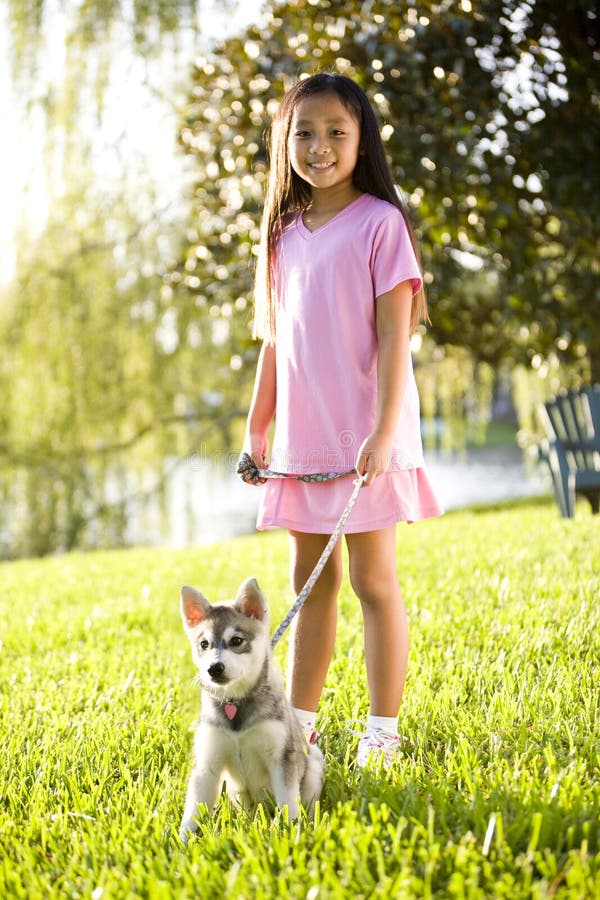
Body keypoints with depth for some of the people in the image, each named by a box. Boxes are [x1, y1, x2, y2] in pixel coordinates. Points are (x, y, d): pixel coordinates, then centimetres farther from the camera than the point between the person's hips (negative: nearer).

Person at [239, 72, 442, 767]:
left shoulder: (379, 222, -7)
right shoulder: (285, 233, 11)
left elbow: (394, 336, -12)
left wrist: (383, 432, -19)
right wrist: (256, 429, 12)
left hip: (365, 438, -6)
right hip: (302, 437, 6)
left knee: (372, 580, -1)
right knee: (310, 579, 12)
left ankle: (381, 733, 8)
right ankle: (298, 725, 20)